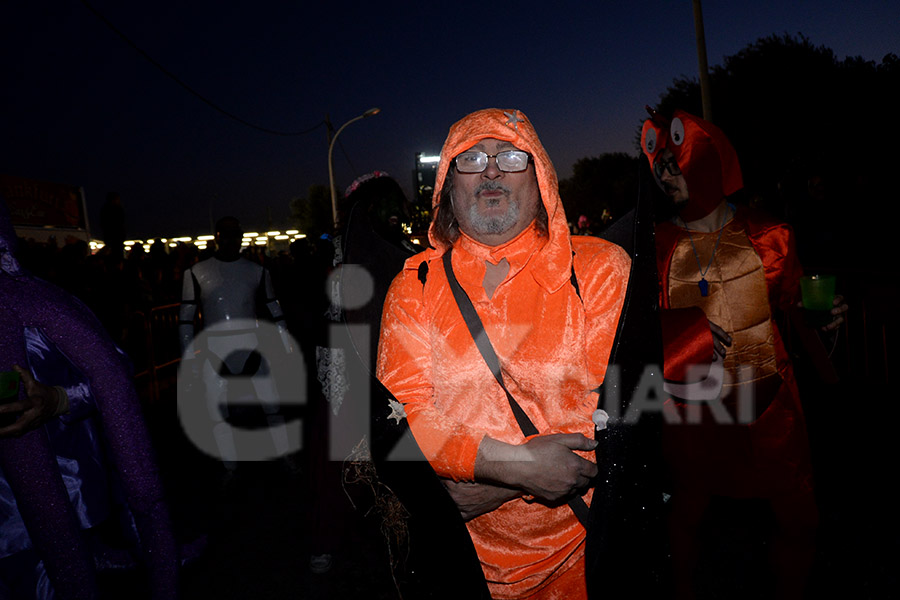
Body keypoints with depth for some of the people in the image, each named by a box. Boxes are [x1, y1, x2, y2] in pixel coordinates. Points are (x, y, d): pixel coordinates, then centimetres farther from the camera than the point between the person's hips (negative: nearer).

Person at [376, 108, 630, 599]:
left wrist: (493, 487, -17)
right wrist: (518, 463, -24)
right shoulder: (414, 285, -1)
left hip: (583, 542, -1)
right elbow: (405, 412, -9)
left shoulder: (601, 268, -5)